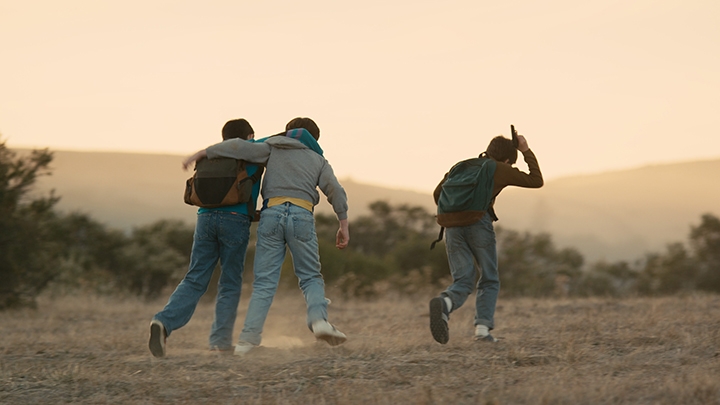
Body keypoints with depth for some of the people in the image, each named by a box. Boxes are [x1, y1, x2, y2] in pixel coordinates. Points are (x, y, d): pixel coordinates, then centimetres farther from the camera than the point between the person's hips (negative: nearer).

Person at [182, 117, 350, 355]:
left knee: (264, 281, 2)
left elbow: (239, 147, 11)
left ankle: (249, 338, -10)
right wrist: (344, 225, 7)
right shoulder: (318, 159, 22)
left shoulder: (272, 150, 23)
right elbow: (335, 191, 8)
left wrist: (202, 153, 16)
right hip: (301, 215, -1)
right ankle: (319, 319, -19)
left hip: (272, 214, 1)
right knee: (311, 278, 9)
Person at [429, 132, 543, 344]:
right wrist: (526, 151, 29)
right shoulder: (500, 170, 14)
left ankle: (444, 303, -29)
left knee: (462, 282, 5)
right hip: (479, 223, -4)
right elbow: (536, 181, 23)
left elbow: (438, 193, 20)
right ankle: (483, 327, -6)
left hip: (453, 228, 4)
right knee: (489, 280, 12)